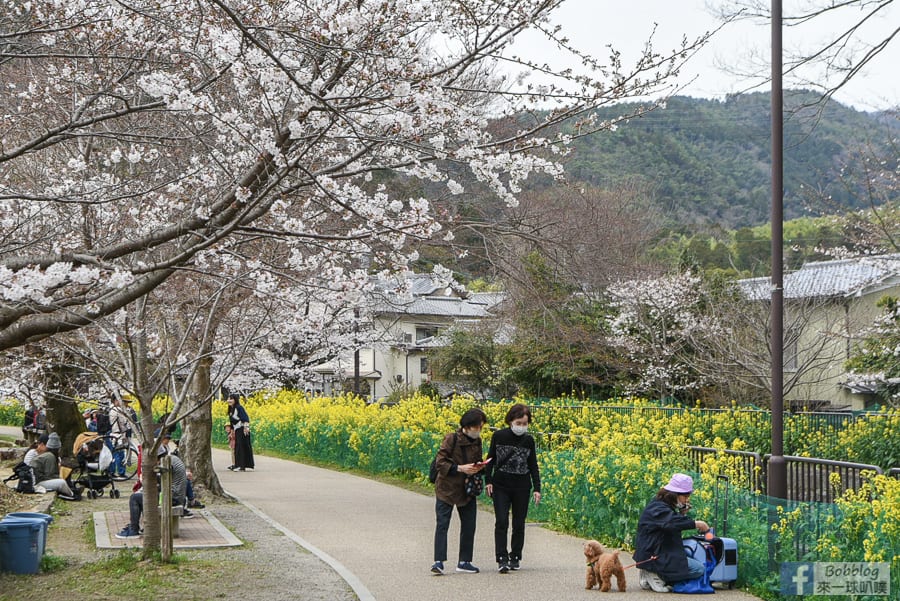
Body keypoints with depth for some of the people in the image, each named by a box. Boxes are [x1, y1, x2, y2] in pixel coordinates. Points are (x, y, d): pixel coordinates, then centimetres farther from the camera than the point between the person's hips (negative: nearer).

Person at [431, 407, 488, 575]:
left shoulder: (477, 441, 6)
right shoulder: (451, 439, -12)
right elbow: (440, 463, -14)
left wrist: (479, 467, -4)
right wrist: (460, 468, -24)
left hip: (468, 490, 6)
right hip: (447, 488, -6)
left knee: (469, 526, 7)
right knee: (442, 525, -9)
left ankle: (464, 561, 17)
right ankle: (438, 561, -8)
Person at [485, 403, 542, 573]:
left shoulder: (528, 440, -1)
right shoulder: (499, 436, -3)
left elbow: (533, 466, 5)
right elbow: (491, 460, 5)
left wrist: (537, 488, -1)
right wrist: (488, 481, -4)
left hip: (522, 488, 1)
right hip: (501, 486, -1)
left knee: (519, 524, 7)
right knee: (501, 522, -10)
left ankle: (515, 557, 20)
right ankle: (502, 559, -10)